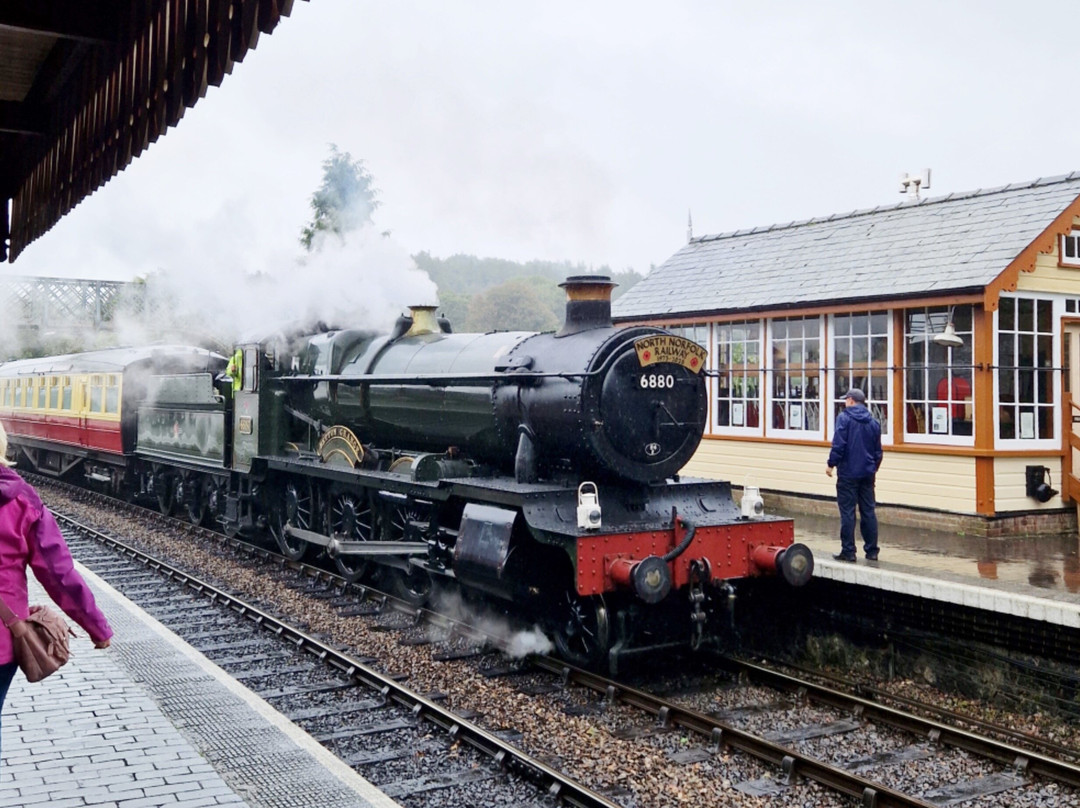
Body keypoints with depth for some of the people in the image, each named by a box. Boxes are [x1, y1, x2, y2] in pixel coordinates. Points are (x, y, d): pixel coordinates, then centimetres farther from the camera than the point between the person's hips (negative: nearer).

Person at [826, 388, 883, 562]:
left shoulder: (844, 417, -8)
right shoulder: (873, 422, 11)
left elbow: (838, 444, -15)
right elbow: (878, 450, 16)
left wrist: (831, 464, -5)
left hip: (848, 473, -6)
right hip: (868, 473, 6)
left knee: (847, 512, -2)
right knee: (868, 512, 9)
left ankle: (848, 551, 0)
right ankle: (872, 551, 11)